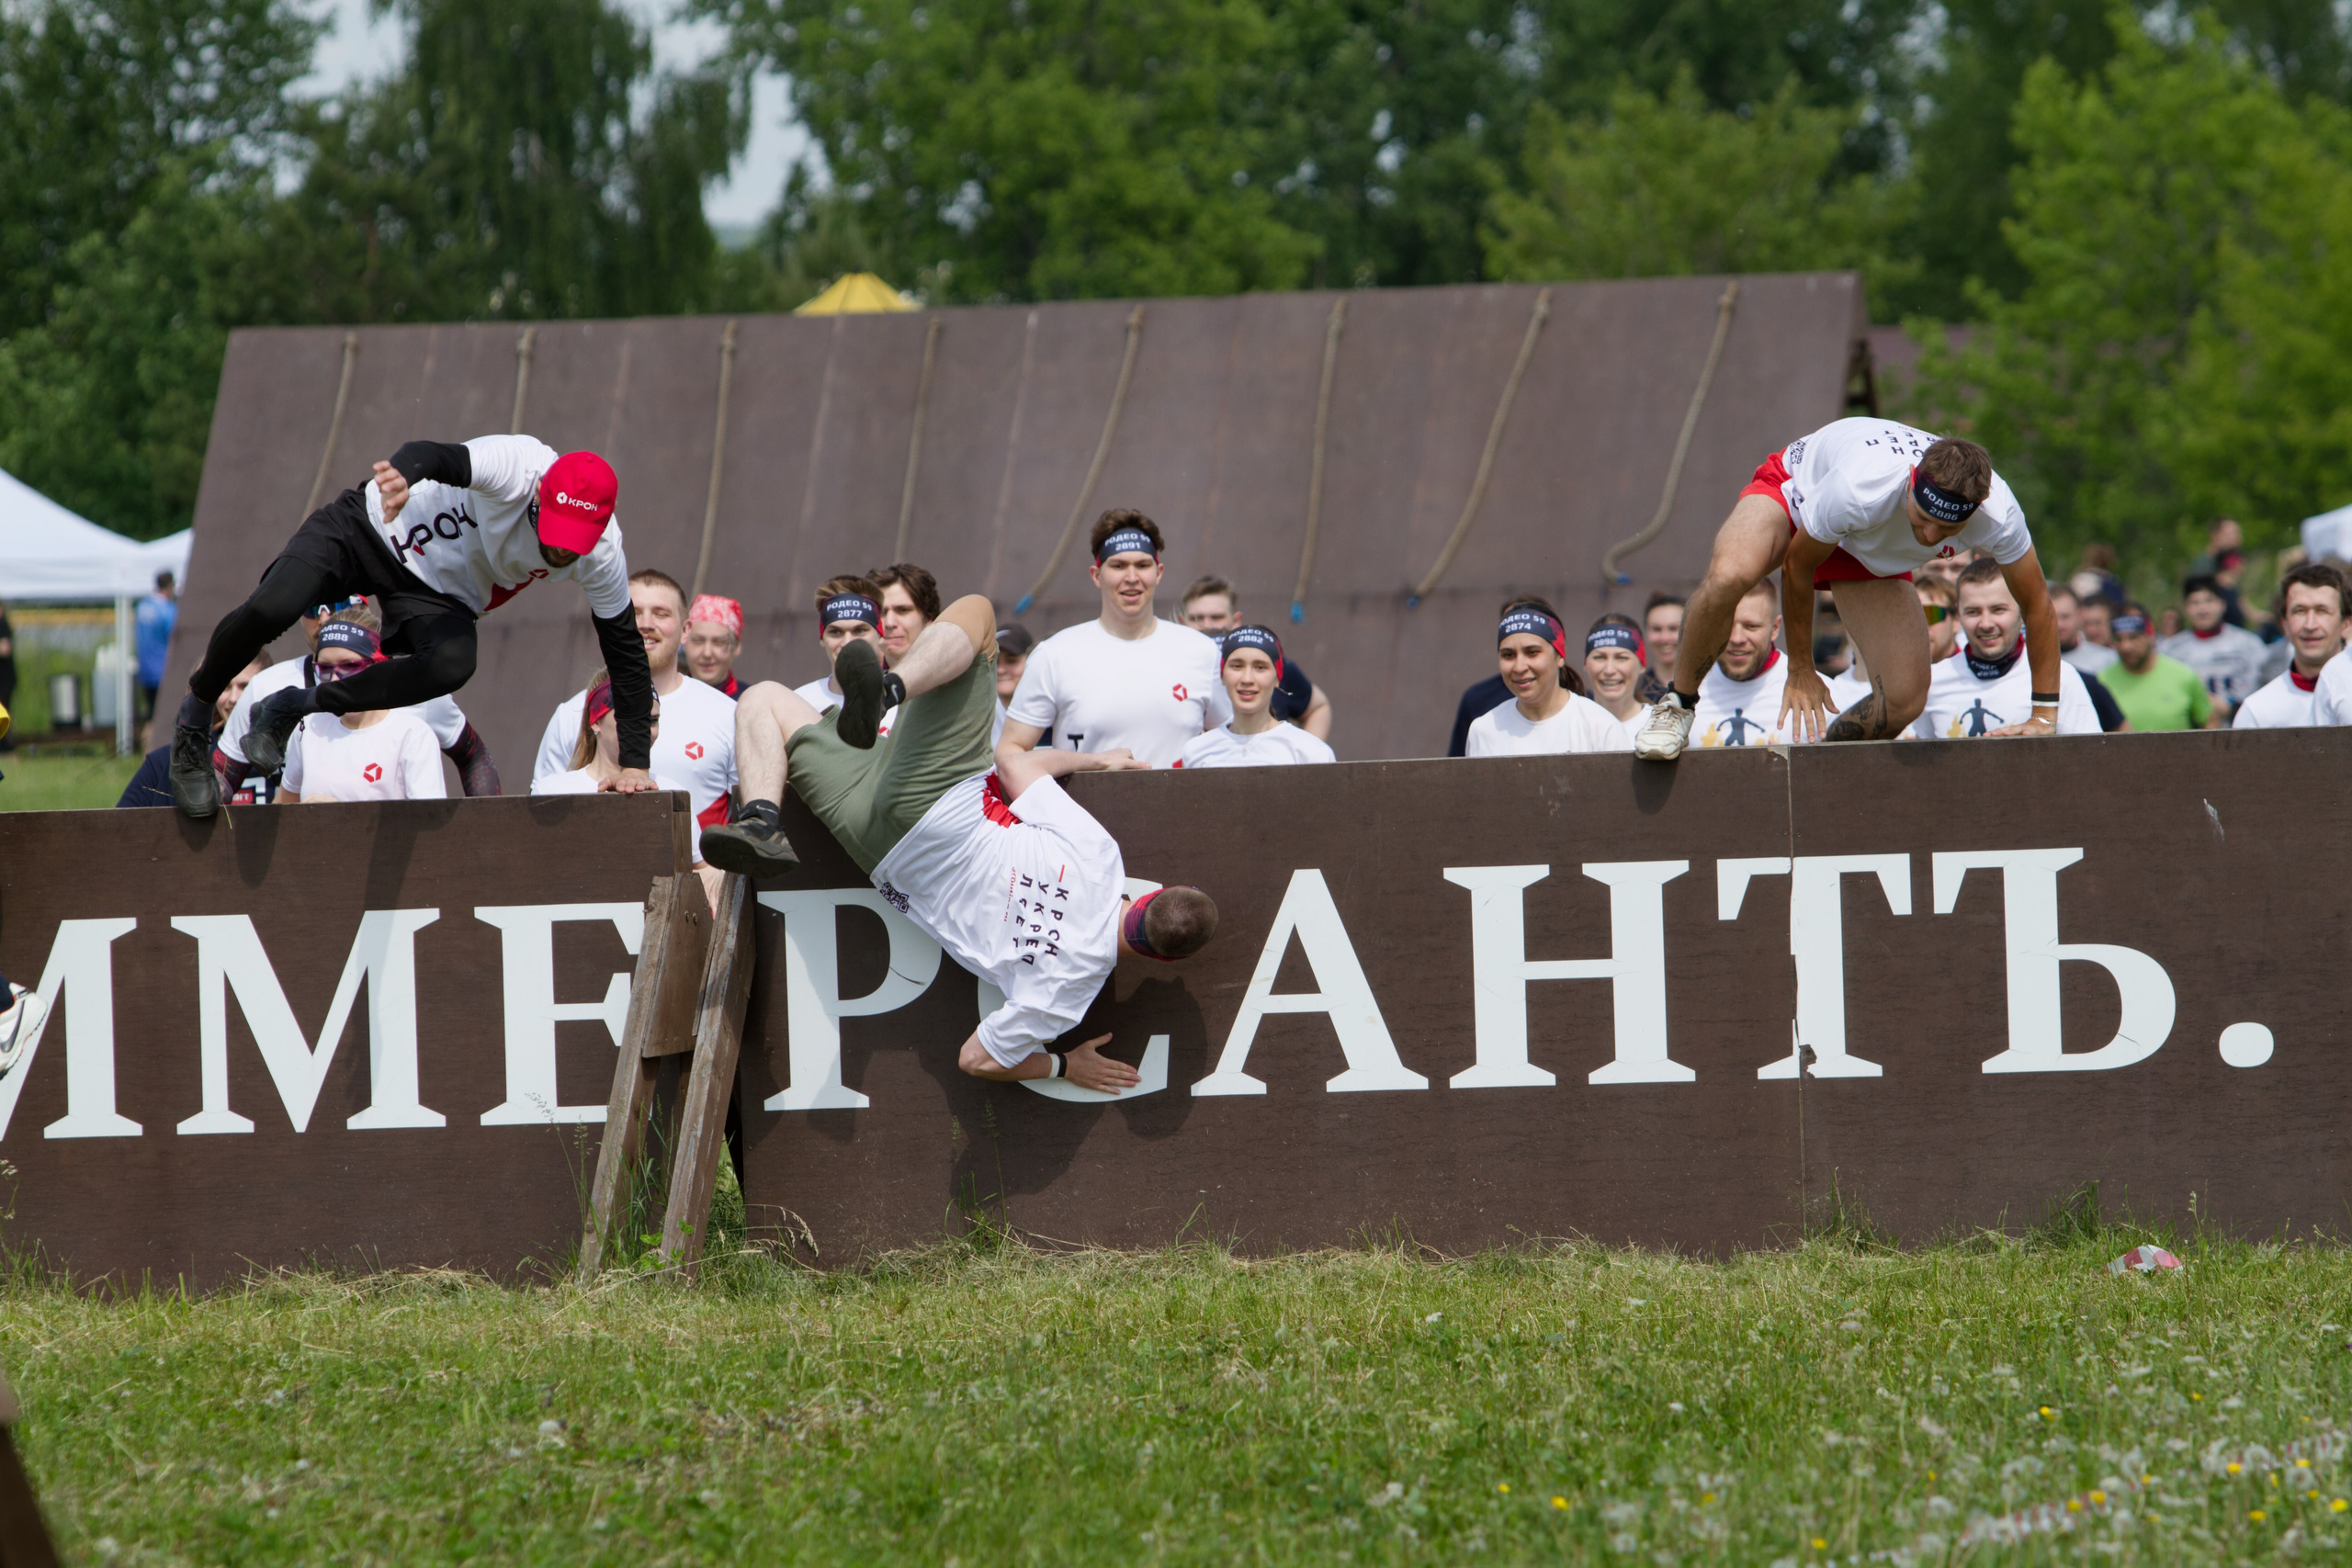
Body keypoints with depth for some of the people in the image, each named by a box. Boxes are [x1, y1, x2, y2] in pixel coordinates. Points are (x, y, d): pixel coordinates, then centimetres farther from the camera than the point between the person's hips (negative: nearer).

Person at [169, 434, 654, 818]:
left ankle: (293, 708, -12)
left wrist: (634, 761, -5)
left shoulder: (601, 557, -16)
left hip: (440, 597, 4)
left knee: (451, 665, -32)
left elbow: (626, 652, -3)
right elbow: (439, 456, -51)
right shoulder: (518, 468, -31)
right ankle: (195, 719, 1)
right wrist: (404, 471, -76)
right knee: (271, 610, -30)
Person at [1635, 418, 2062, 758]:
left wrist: (2044, 716, -7)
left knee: (1904, 700, -15)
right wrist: (1799, 670, -13)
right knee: (1727, 577, -39)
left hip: (1873, 555, 4)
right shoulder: (1860, 489, -44)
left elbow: (2036, 605, -14)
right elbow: (1797, 564, -24)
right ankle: (1677, 707, -13)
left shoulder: (1997, 514, -33)